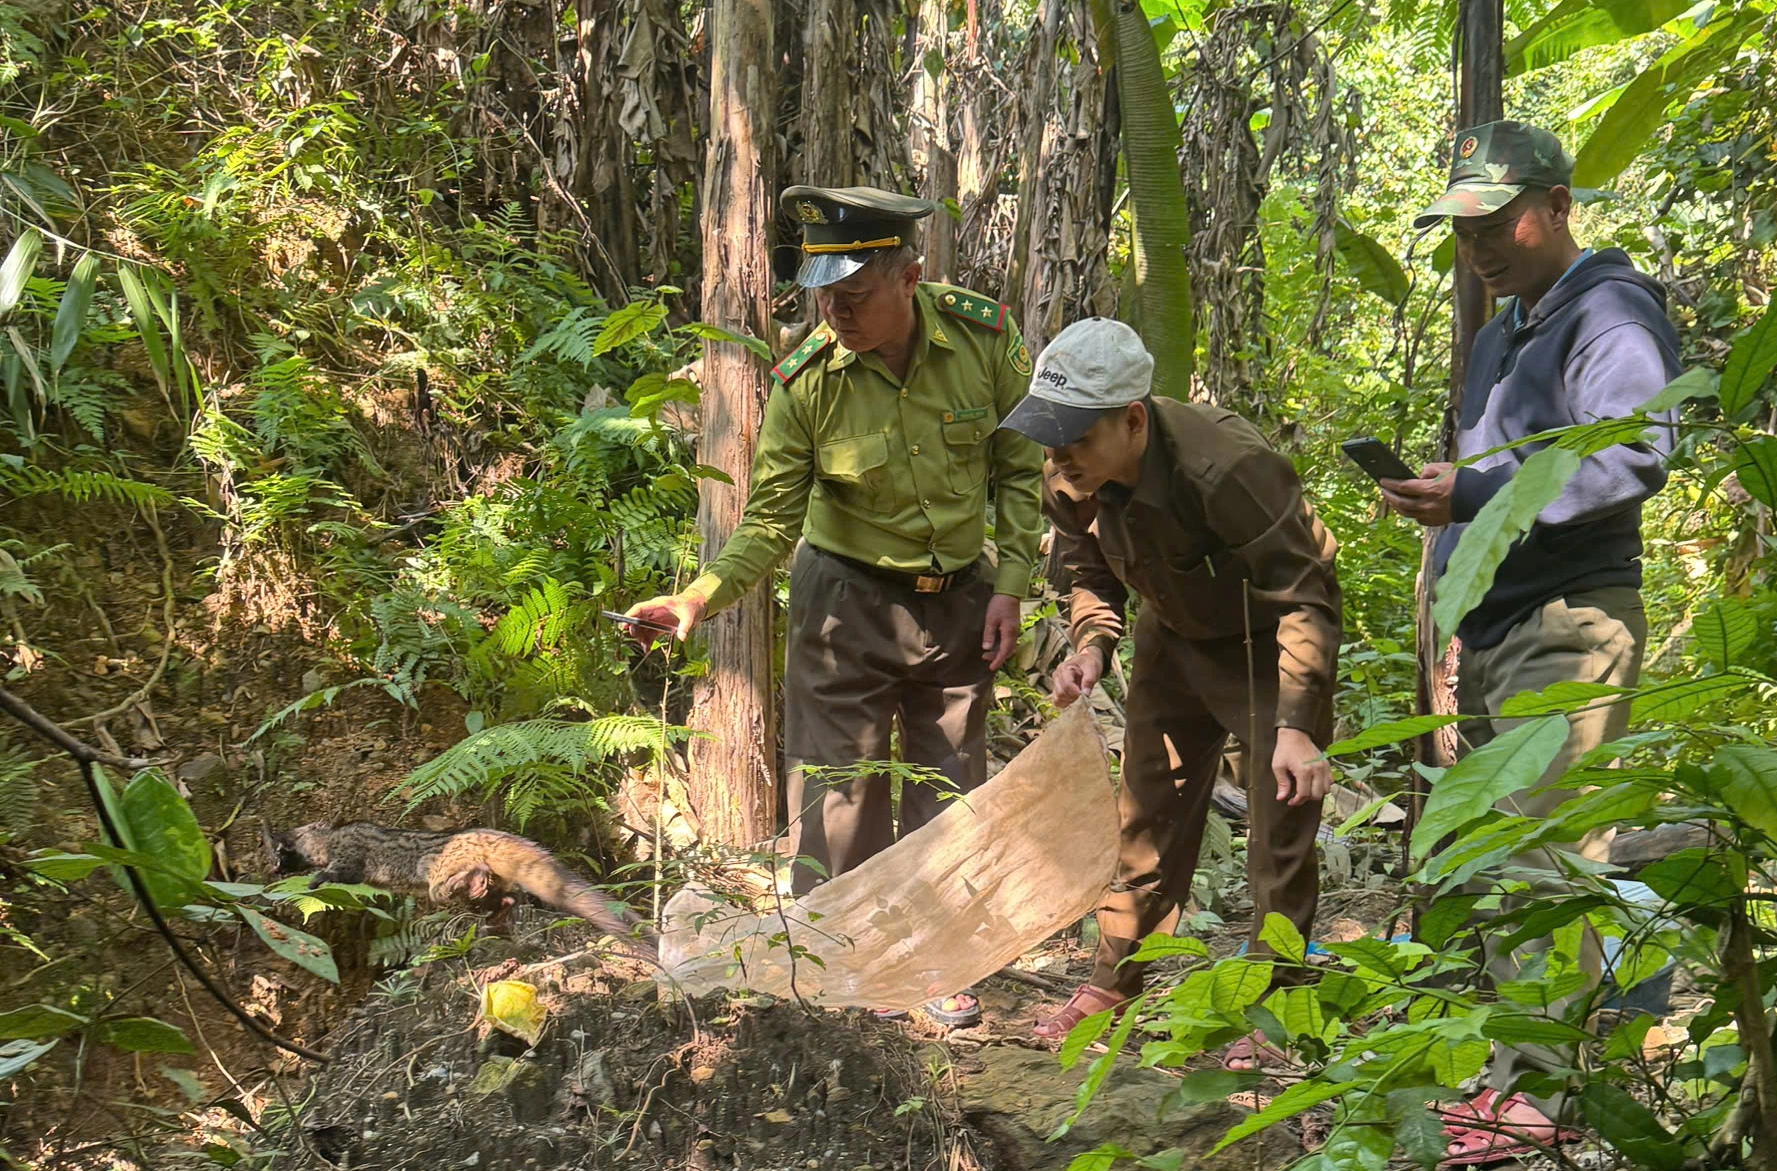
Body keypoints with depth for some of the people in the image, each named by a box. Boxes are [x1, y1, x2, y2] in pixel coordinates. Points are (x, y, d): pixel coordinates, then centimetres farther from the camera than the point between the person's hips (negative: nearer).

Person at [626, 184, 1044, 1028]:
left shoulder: (983, 338, -15)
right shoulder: (805, 381, -19)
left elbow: (1019, 467, -1)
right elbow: (772, 519, -14)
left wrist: (1011, 584, -6)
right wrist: (700, 597, -29)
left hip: (959, 596, 2)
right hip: (848, 598, -2)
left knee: (949, 787, 12)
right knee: (839, 789, 1)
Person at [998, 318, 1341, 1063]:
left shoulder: (1226, 467, -38)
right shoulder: (1069, 483, -17)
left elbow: (1303, 599, -33)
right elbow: (1094, 577, 3)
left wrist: (1296, 726, -41)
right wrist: (1091, 648, -18)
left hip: (1271, 639, -6)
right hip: (1177, 634, 6)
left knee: (1281, 819, -7)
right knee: (1147, 810, 10)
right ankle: (1110, 985, 23)